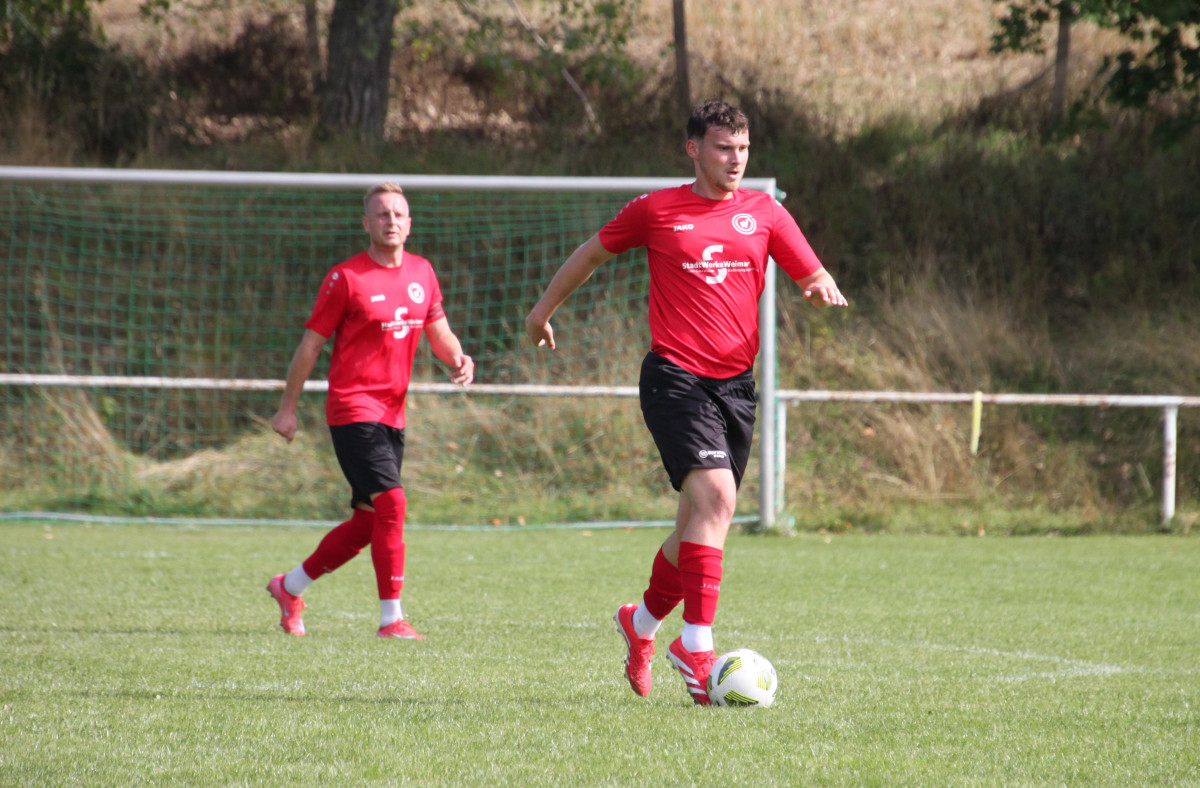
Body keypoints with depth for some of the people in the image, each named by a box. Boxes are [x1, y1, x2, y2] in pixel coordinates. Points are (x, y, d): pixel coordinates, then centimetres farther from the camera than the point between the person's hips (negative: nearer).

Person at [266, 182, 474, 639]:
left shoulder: (422, 273, 11)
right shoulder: (346, 277, -7)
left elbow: (438, 332, 19)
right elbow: (311, 344, -2)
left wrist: (458, 359, -5)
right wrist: (288, 408, 0)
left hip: (393, 414, 7)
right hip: (352, 408, -7)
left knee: (368, 523, 11)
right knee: (391, 502, -19)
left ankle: (290, 587, 29)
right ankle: (391, 618, -15)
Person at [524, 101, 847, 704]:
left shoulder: (763, 213, 8)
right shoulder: (656, 211, 1)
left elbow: (815, 278, 9)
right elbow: (593, 253, 16)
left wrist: (823, 291, -16)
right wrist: (544, 308, 25)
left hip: (735, 382, 4)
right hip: (674, 377, -4)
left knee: (700, 521, 9)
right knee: (715, 497, -22)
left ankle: (643, 622, 34)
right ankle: (695, 646, -21)